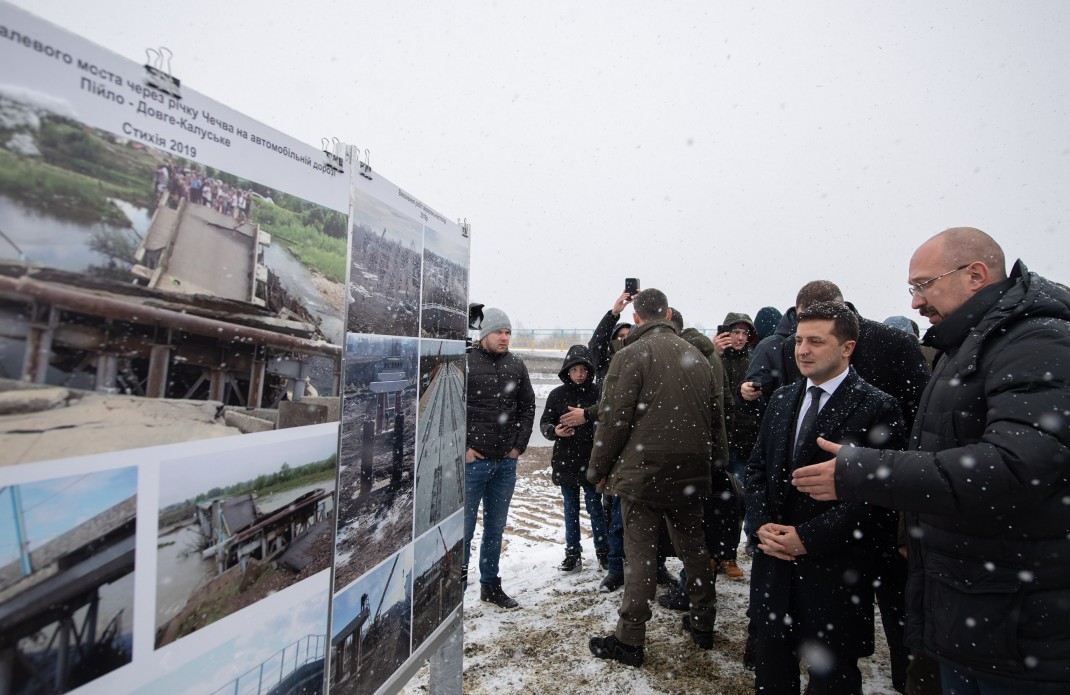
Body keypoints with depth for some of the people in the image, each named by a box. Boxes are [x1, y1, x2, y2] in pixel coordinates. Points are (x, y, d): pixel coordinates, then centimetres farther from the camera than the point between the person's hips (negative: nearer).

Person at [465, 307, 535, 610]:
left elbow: (527, 407, 14)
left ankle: (490, 584, 30)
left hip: (506, 461, 5)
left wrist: (519, 445, 6)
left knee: (496, 527, 15)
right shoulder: (465, 363, -8)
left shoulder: (516, 366, 8)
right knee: (465, 525, 3)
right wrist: (462, 447, -9)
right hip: (473, 460, -5)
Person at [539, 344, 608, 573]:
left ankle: (603, 551, 24)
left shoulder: (596, 393, -6)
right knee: (570, 509, 13)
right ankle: (573, 553, 24)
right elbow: (544, 423, 4)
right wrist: (555, 431, -16)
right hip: (565, 460, 2)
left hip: (591, 461, -2)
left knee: (594, 506, 5)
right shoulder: (557, 395, 0)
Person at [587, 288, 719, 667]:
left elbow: (613, 419, -13)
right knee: (693, 547, 18)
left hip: (643, 472, -6)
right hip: (691, 474, 6)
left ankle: (629, 640, 11)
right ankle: (703, 625, 33)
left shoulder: (630, 355, -11)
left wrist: (599, 468, -1)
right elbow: (711, 416, 16)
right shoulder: (697, 357, 9)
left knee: (640, 554, 1)